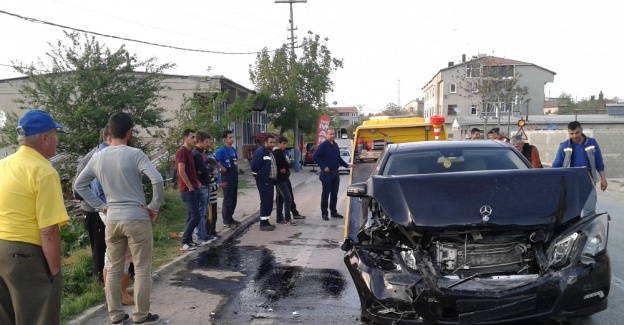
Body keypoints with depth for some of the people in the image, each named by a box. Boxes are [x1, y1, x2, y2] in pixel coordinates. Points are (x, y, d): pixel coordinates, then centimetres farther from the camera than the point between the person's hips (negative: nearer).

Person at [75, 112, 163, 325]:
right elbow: (157, 180, -24)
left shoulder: (97, 158, 5)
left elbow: (79, 185, 13)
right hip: (137, 218, -5)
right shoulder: (134, 154, -12)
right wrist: (154, 206, -11)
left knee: (114, 269, 15)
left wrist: (100, 206, 12)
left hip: (112, 220, 5)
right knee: (142, 269, 7)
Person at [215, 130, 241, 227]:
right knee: (228, 199, -2)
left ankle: (230, 218, 22)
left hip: (234, 176, 8)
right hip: (227, 177, -8)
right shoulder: (222, 150, -14)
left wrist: (236, 168, 10)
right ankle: (226, 220, 6)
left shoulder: (233, 149, 11)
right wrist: (222, 168, -19)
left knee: (234, 199, 13)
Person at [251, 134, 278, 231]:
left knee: (269, 202, 12)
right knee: (265, 202, -8)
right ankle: (263, 223, -2)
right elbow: (254, 166, -20)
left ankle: (266, 221, 20)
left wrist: (274, 178, 15)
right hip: (263, 181, -10)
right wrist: (258, 176, -9)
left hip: (270, 180, 10)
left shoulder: (271, 152, 16)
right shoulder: (260, 152, -15)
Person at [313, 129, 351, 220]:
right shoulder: (323, 145, -11)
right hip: (327, 173, -7)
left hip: (335, 173, 7)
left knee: (334, 194, 12)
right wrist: (324, 167, -17)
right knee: (325, 194, -1)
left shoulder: (335, 145, 11)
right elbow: (315, 157, -15)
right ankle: (324, 213, 6)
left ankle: (333, 212, 21)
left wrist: (346, 165, 12)